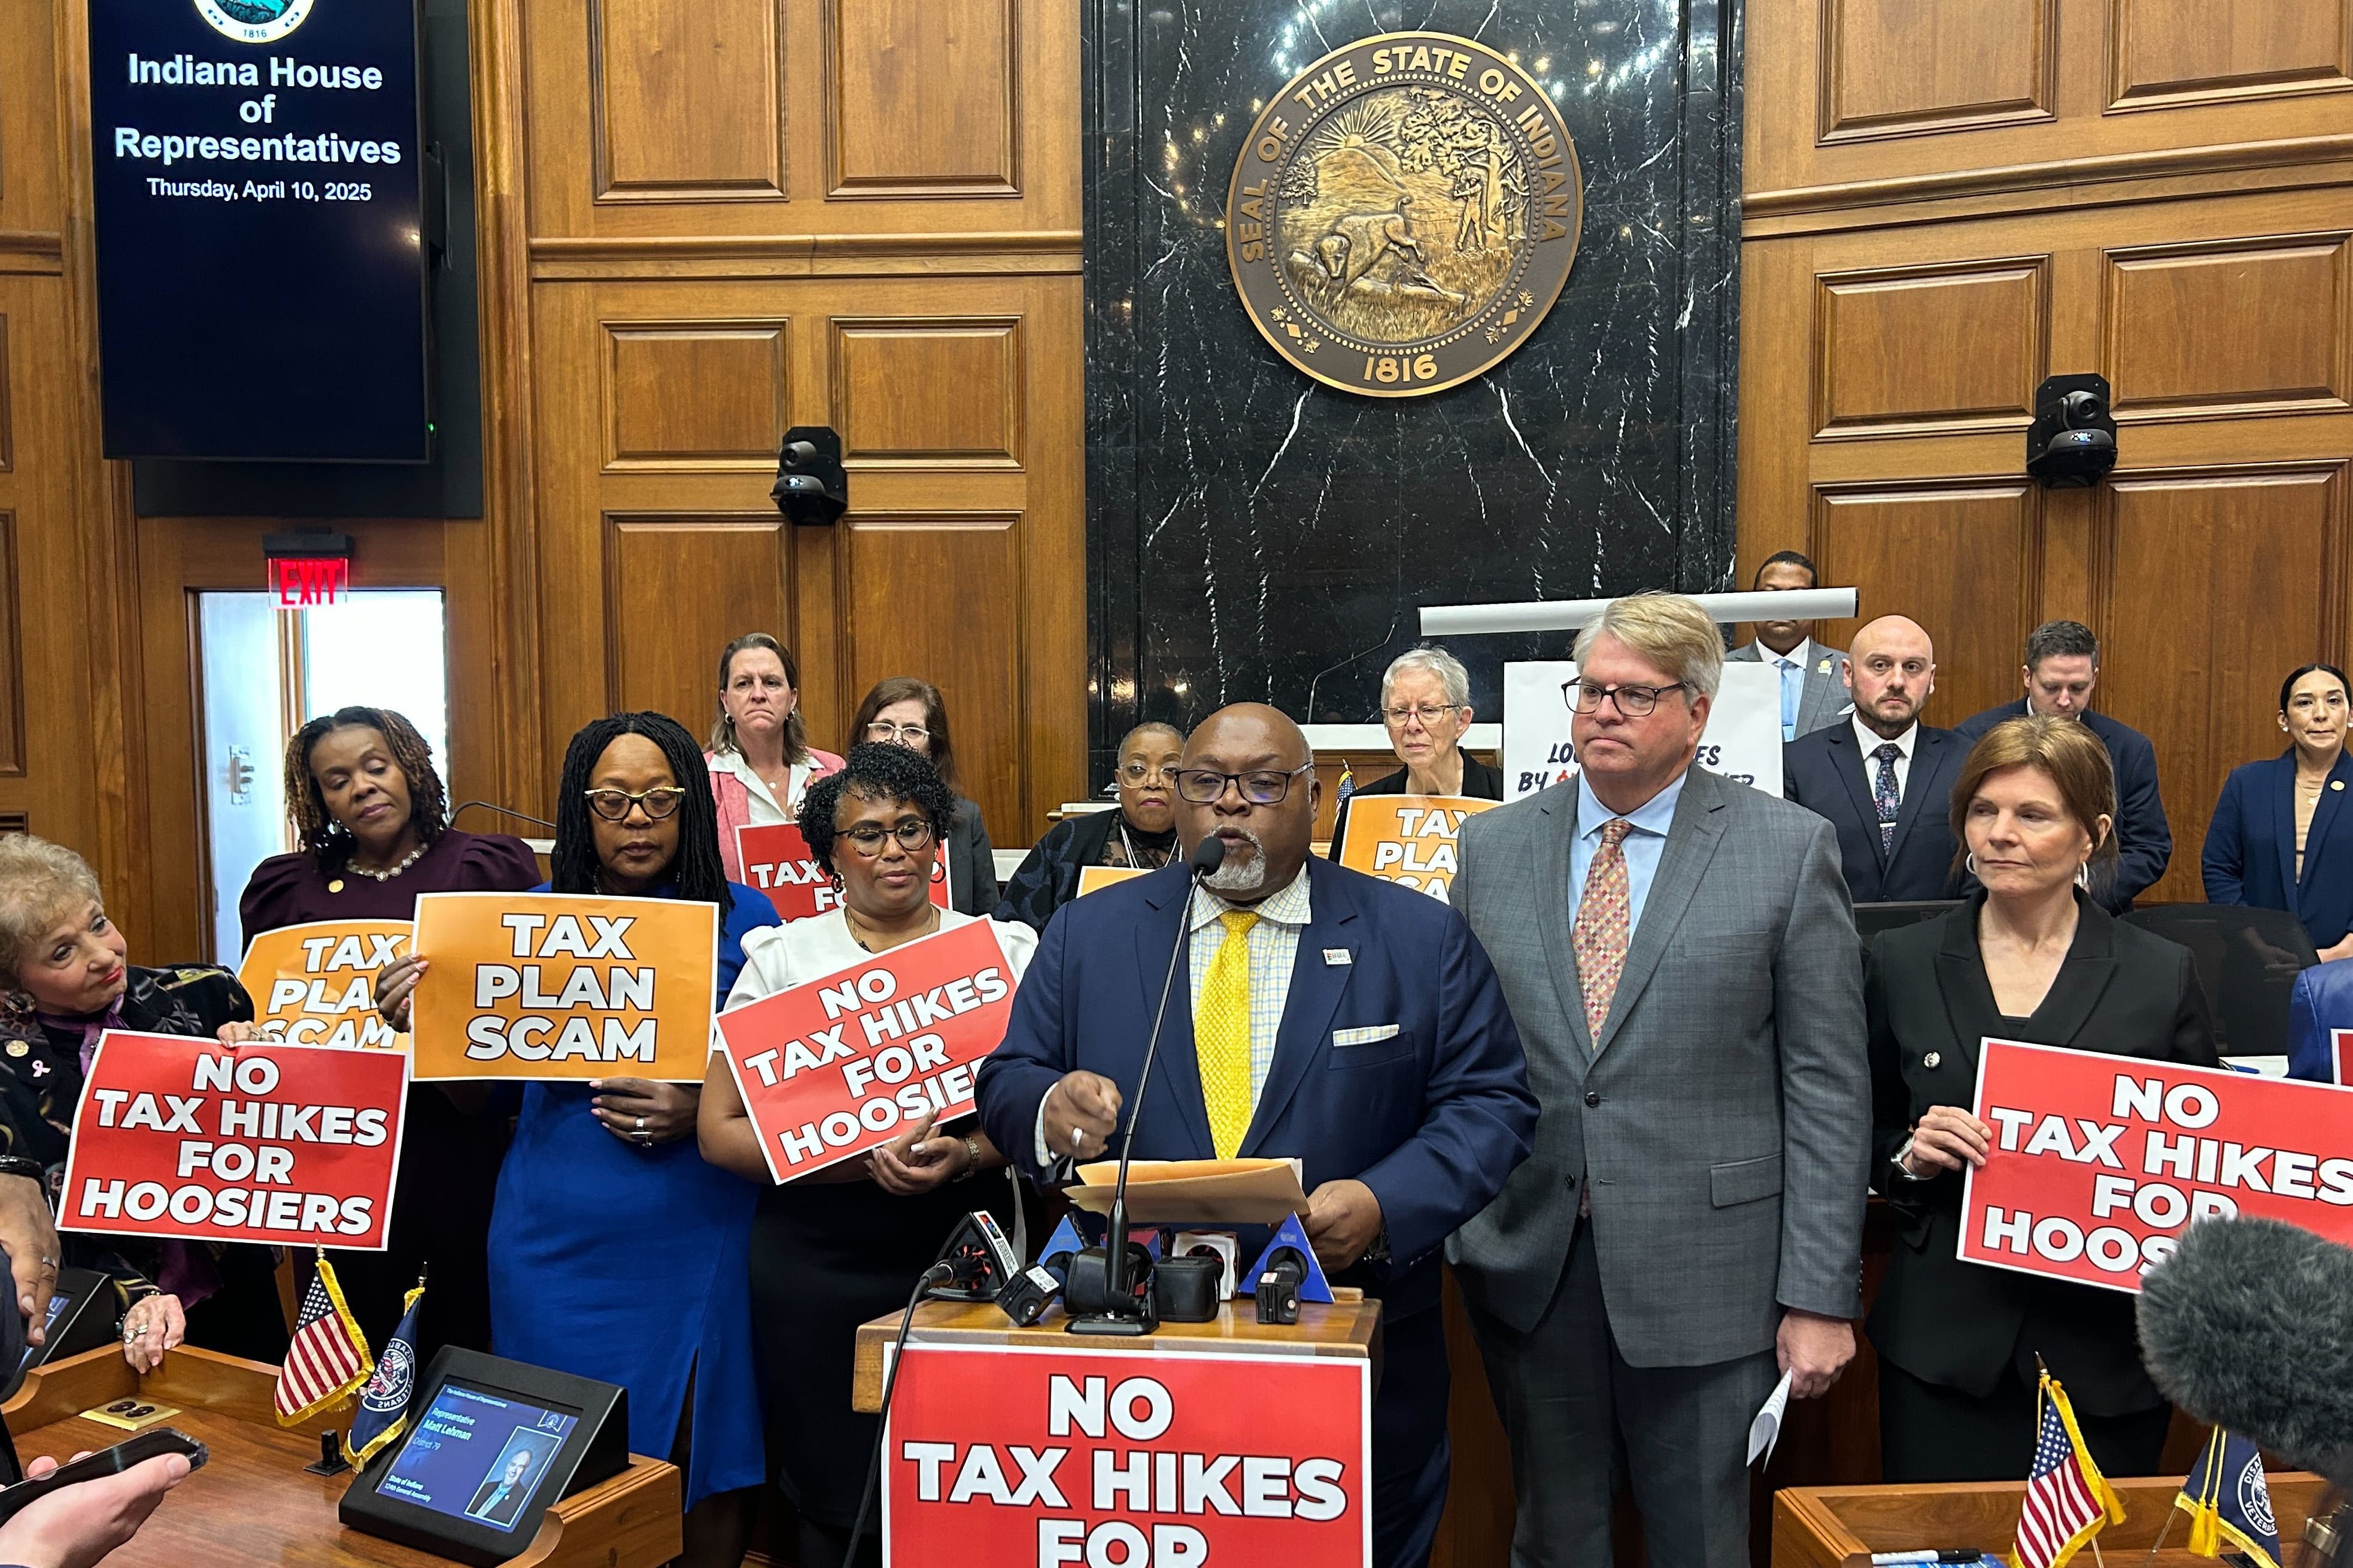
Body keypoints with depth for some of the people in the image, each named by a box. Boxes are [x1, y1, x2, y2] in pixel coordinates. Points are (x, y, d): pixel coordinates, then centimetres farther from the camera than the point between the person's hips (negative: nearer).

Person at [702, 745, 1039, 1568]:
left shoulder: (1003, 947, 6)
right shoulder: (780, 957, 4)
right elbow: (718, 1129, 0)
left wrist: (966, 1154, -18)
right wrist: (850, 1162, -14)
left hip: (962, 1246, 0)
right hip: (816, 1260, 0)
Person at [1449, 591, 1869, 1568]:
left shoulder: (1790, 848, -4)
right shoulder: (1492, 846, 5)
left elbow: (1826, 1085, -5)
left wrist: (1821, 1295, -7)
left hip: (1701, 1268, -2)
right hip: (1526, 1262, 3)